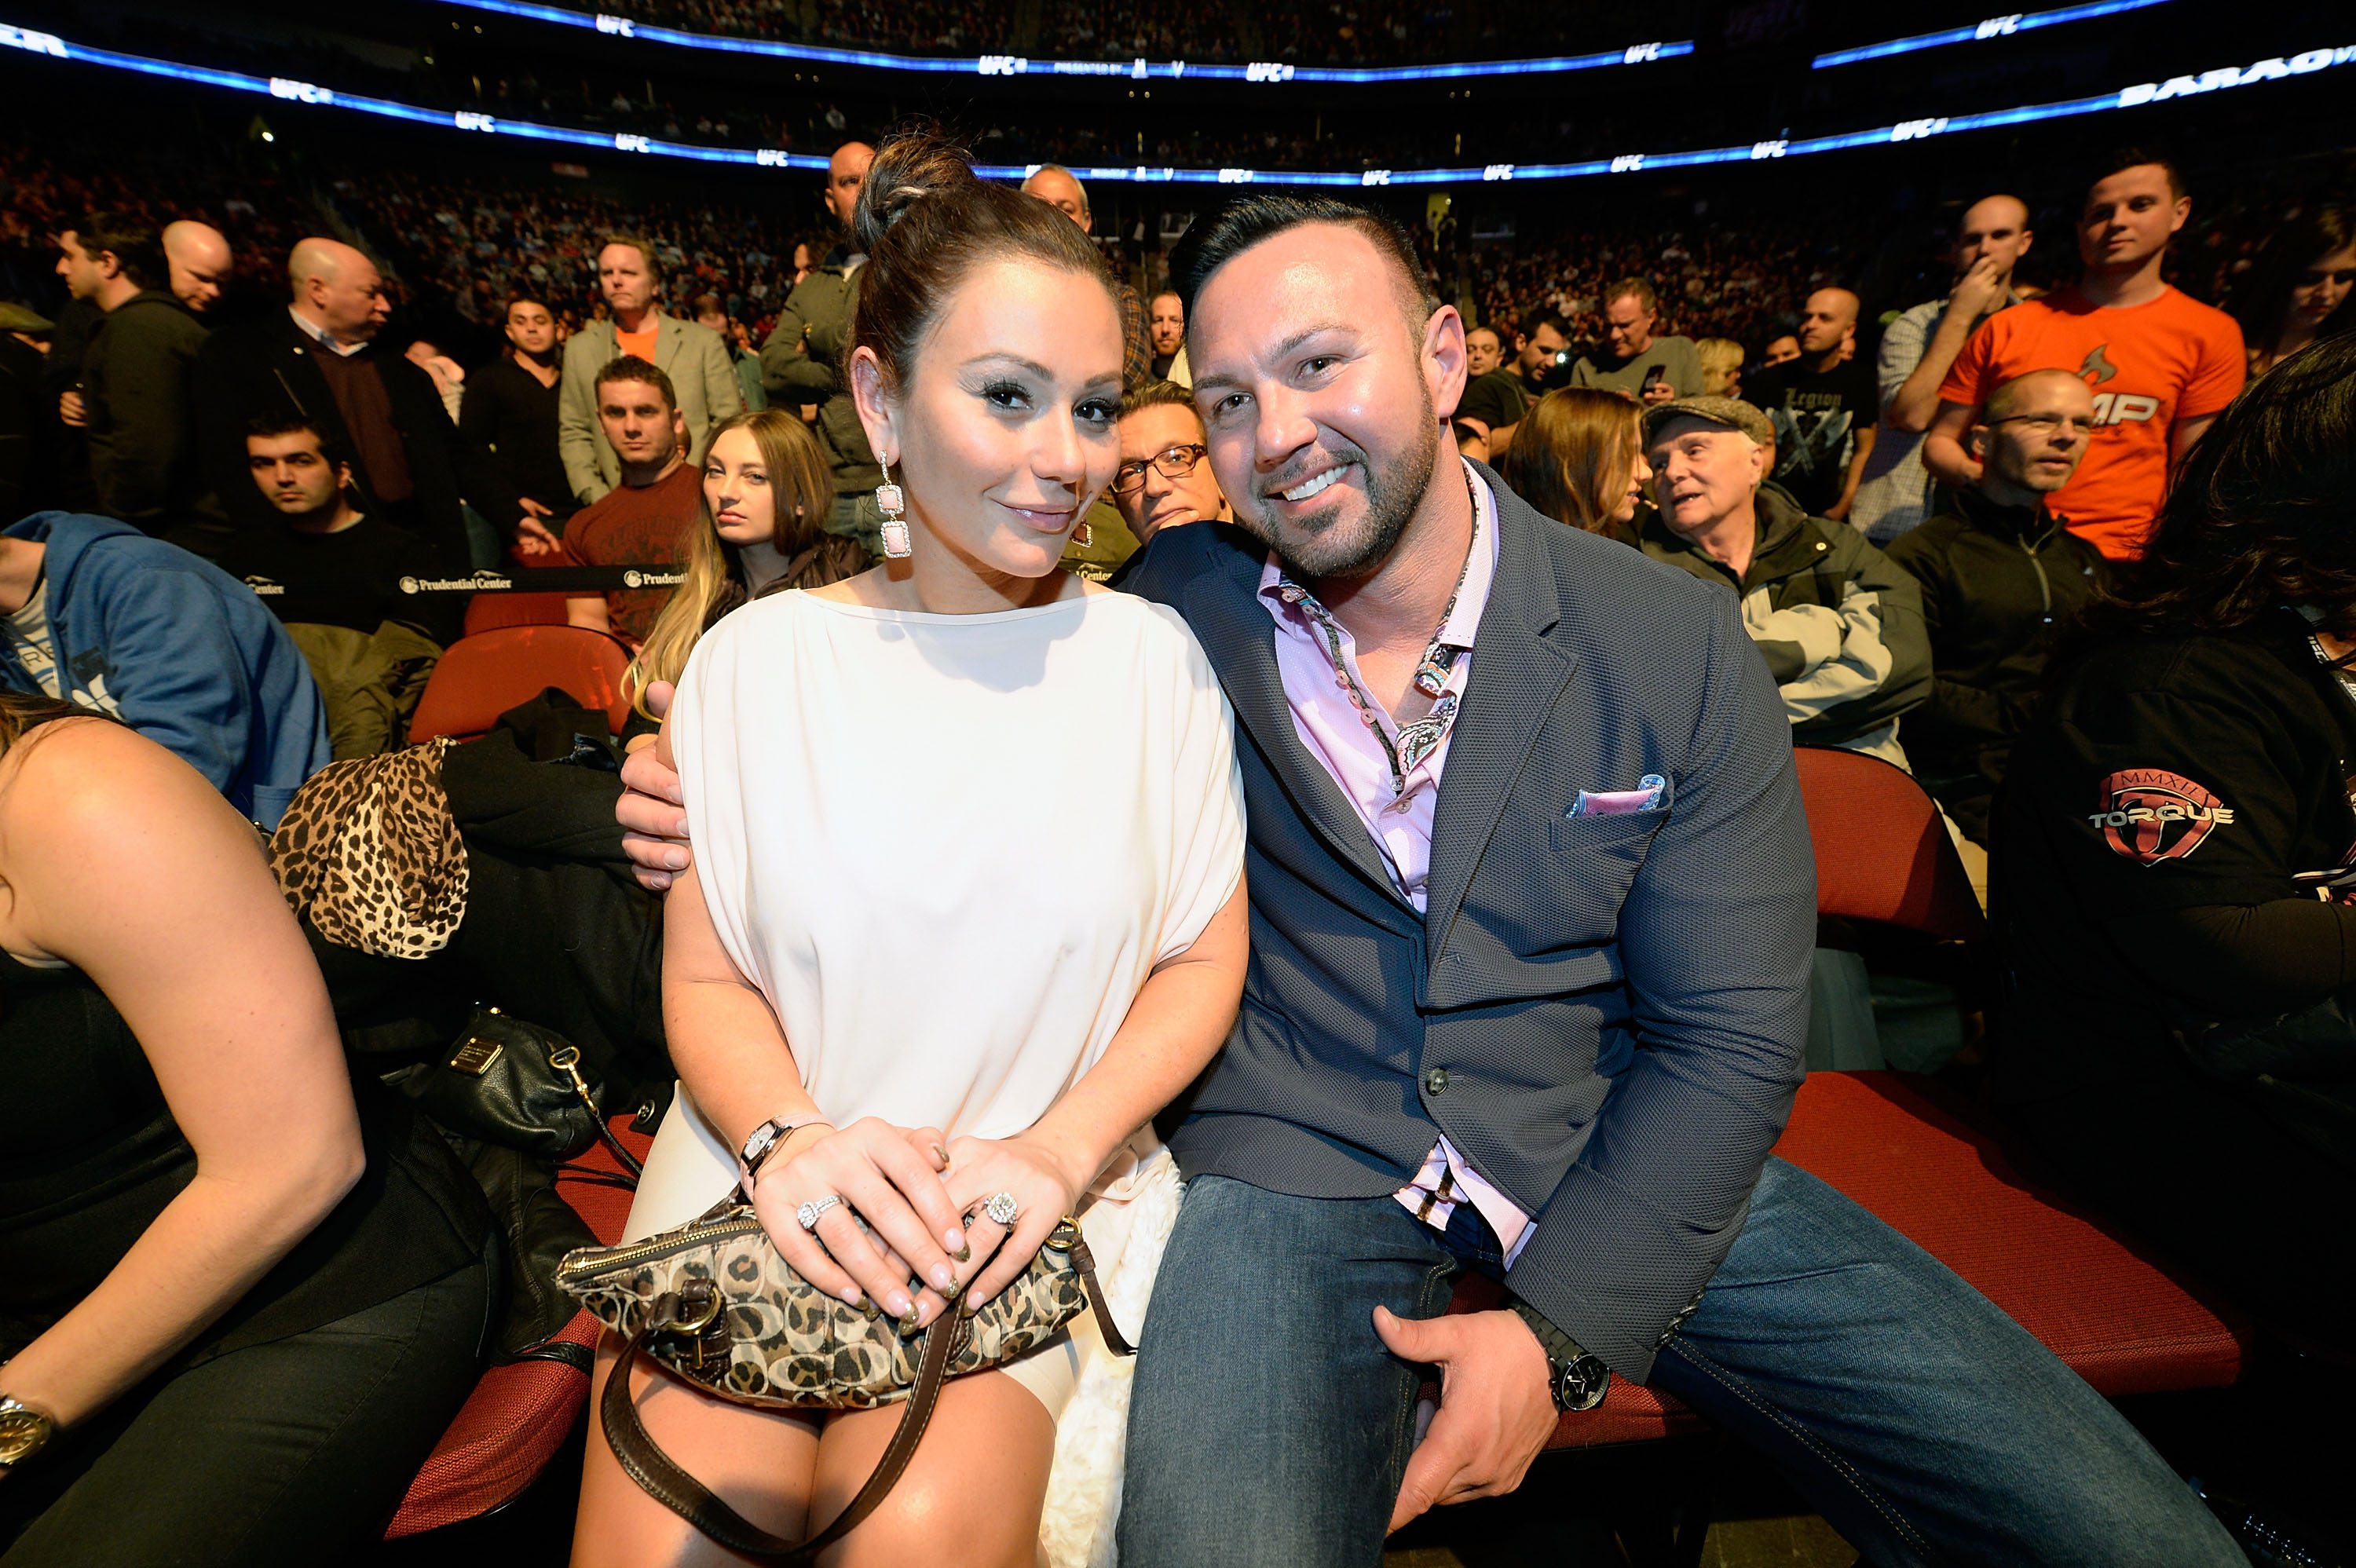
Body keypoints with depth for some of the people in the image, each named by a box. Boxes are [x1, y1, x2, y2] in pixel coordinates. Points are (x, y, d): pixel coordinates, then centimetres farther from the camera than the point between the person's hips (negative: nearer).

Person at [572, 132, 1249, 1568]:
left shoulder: (1154, 657, 0)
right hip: (773, 1178, 2)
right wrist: (790, 1138, -17)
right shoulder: (757, 658, 2)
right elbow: (706, 980, 3)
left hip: (1050, 1198, 0)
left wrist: (1057, 1150, -13)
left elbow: (1204, 963, 1)